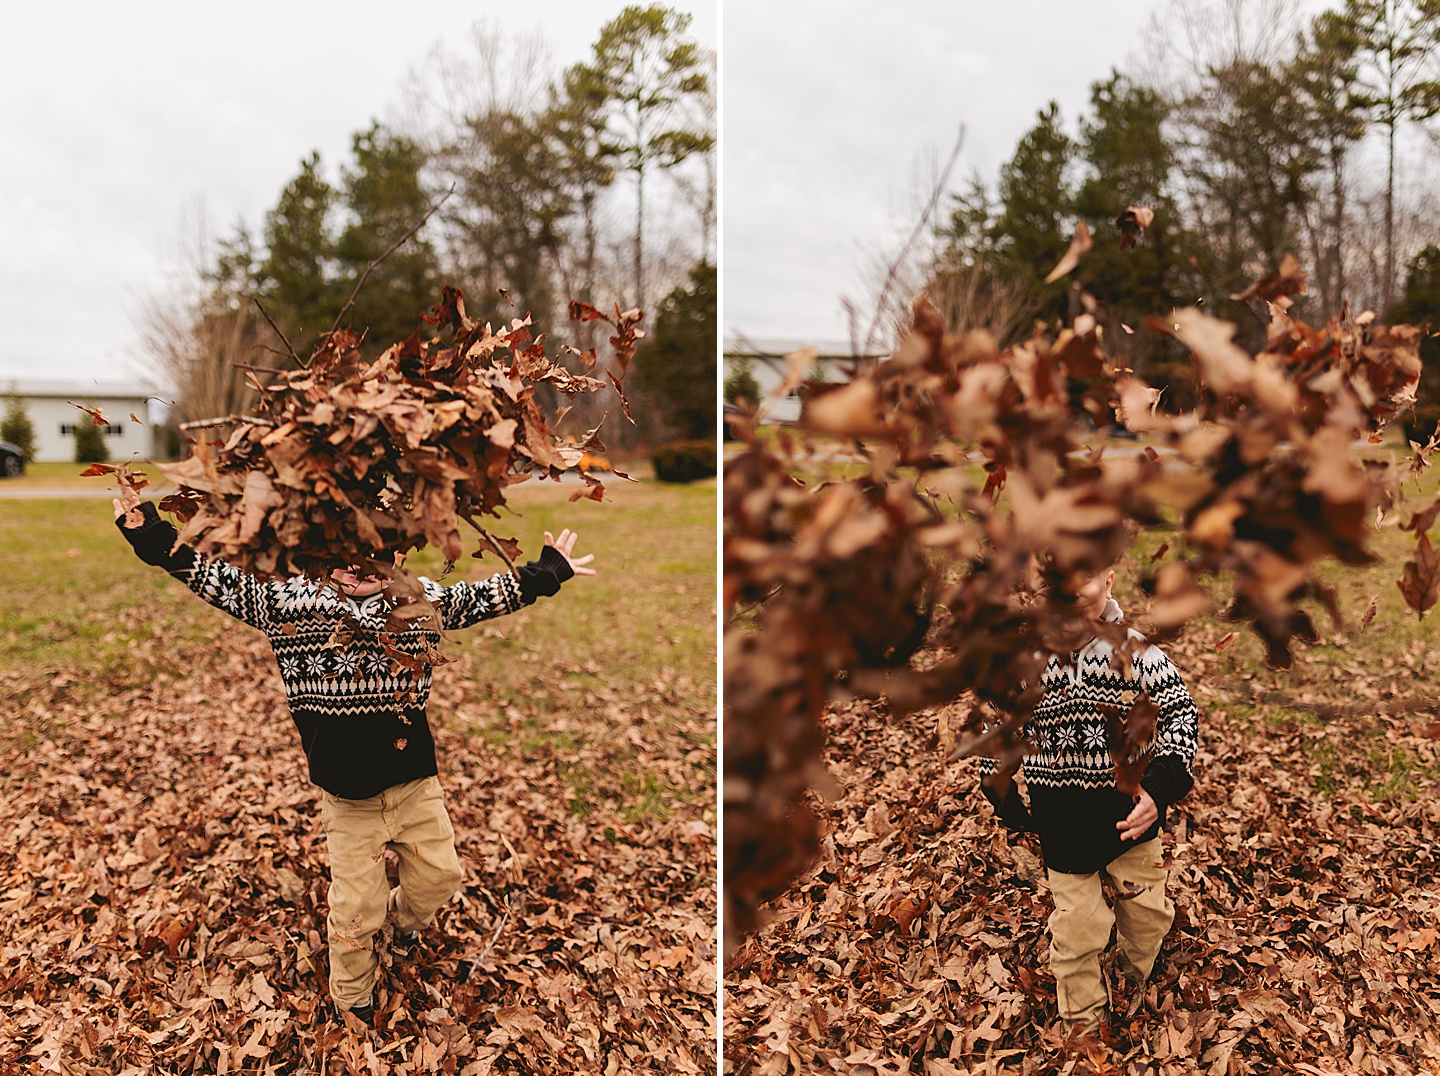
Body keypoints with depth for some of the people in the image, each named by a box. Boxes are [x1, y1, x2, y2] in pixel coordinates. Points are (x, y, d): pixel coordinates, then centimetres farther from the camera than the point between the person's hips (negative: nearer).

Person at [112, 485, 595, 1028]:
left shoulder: (424, 599, 2)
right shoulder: (291, 600, -6)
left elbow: (489, 595, 13)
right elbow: (218, 581, -6)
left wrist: (548, 571, 17)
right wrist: (154, 538, -13)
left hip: (416, 782, 3)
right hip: (348, 796, -3)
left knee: (439, 875, 14)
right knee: (355, 907, 6)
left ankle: (404, 914, 51)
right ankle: (351, 1002, 33)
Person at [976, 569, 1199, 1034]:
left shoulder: (1136, 650, -8)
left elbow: (1181, 714, -3)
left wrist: (1160, 788, -16)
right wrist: (1008, 803, 3)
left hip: (1131, 815, 1)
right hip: (1063, 826, -1)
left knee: (1147, 912, 17)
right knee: (1077, 928, 6)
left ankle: (1136, 979, 48)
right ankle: (1083, 1021, 30)